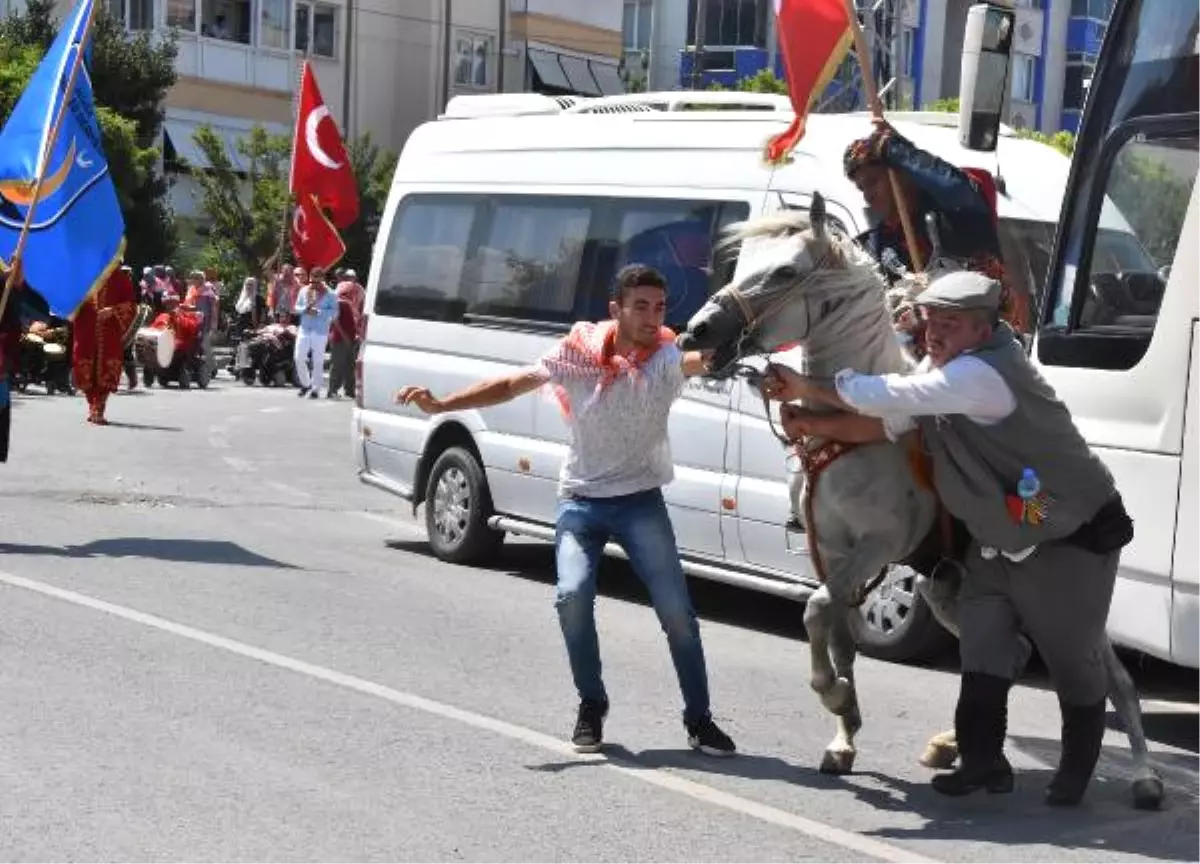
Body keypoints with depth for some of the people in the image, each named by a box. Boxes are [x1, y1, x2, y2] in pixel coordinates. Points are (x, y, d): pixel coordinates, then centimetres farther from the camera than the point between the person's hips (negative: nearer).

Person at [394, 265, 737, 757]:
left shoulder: (667, 356, -8)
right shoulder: (580, 351, -7)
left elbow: (699, 359, -27)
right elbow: (512, 385, -4)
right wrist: (441, 405, -10)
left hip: (640, 501, 0)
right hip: (581, 499, 1)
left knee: (676, 610, -6)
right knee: (573, 596, -18)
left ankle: (699, 720, 9)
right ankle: (591, 707, 4)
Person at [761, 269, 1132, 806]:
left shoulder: (985, 374, -30)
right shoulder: (940, 370, 1)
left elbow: (891, 396, -35)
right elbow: (888, 422, 1)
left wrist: (808, 390, -26)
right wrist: (817, 426, -14)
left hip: (1071, 544, -9)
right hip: (997, 546, 9)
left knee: (1074, 661, 5)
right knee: (982, 659, 4)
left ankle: (1075, 773, 21)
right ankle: (983, 763, 11)